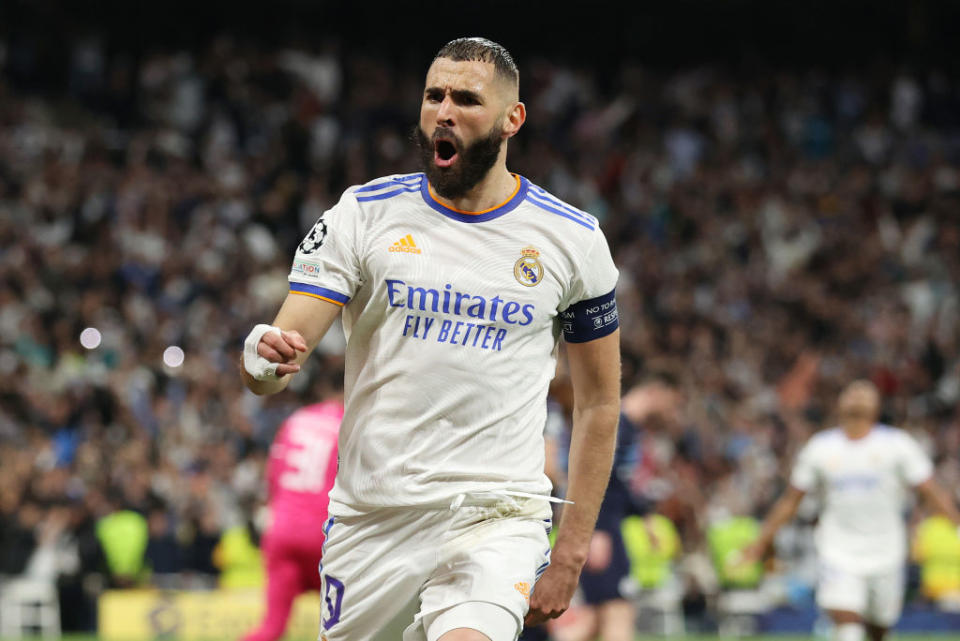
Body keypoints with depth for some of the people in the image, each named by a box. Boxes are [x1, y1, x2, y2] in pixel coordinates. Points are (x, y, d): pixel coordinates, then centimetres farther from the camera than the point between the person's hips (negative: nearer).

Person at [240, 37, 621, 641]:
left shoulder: (573, 239, 3)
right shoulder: (364, 213, 1)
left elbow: (599, 399, 12)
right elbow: (285, 347, -5)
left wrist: (571, 552, 7)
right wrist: (264, 358, -31)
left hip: (497, 517, -2)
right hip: (370, 516, 2)